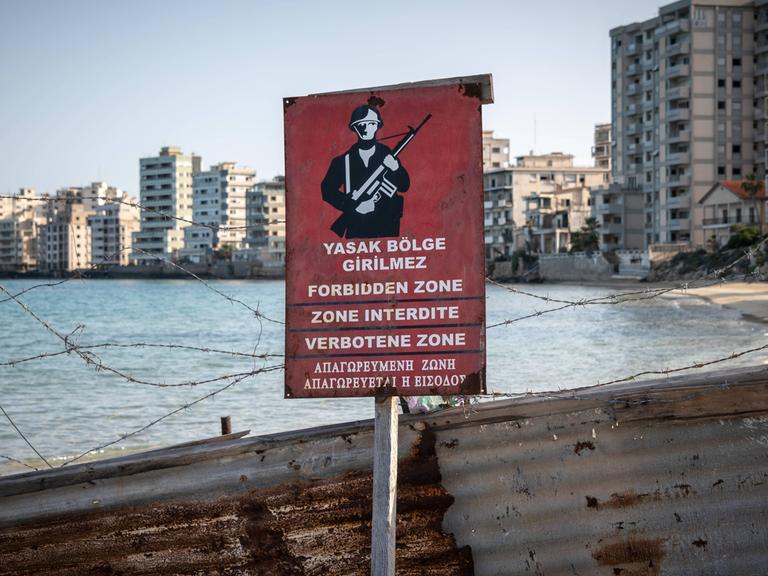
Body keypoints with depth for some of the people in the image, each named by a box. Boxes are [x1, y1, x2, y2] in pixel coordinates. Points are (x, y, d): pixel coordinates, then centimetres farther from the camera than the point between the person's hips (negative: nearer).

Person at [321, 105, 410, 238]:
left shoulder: (388, 155, 5)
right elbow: (328, 190, 0)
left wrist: (396, 169, -15)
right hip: (356, 230, 0)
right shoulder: (343, 160, 2)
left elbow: (404, 186, 6)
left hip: (387, 227, 1)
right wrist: (354, 206, -12)